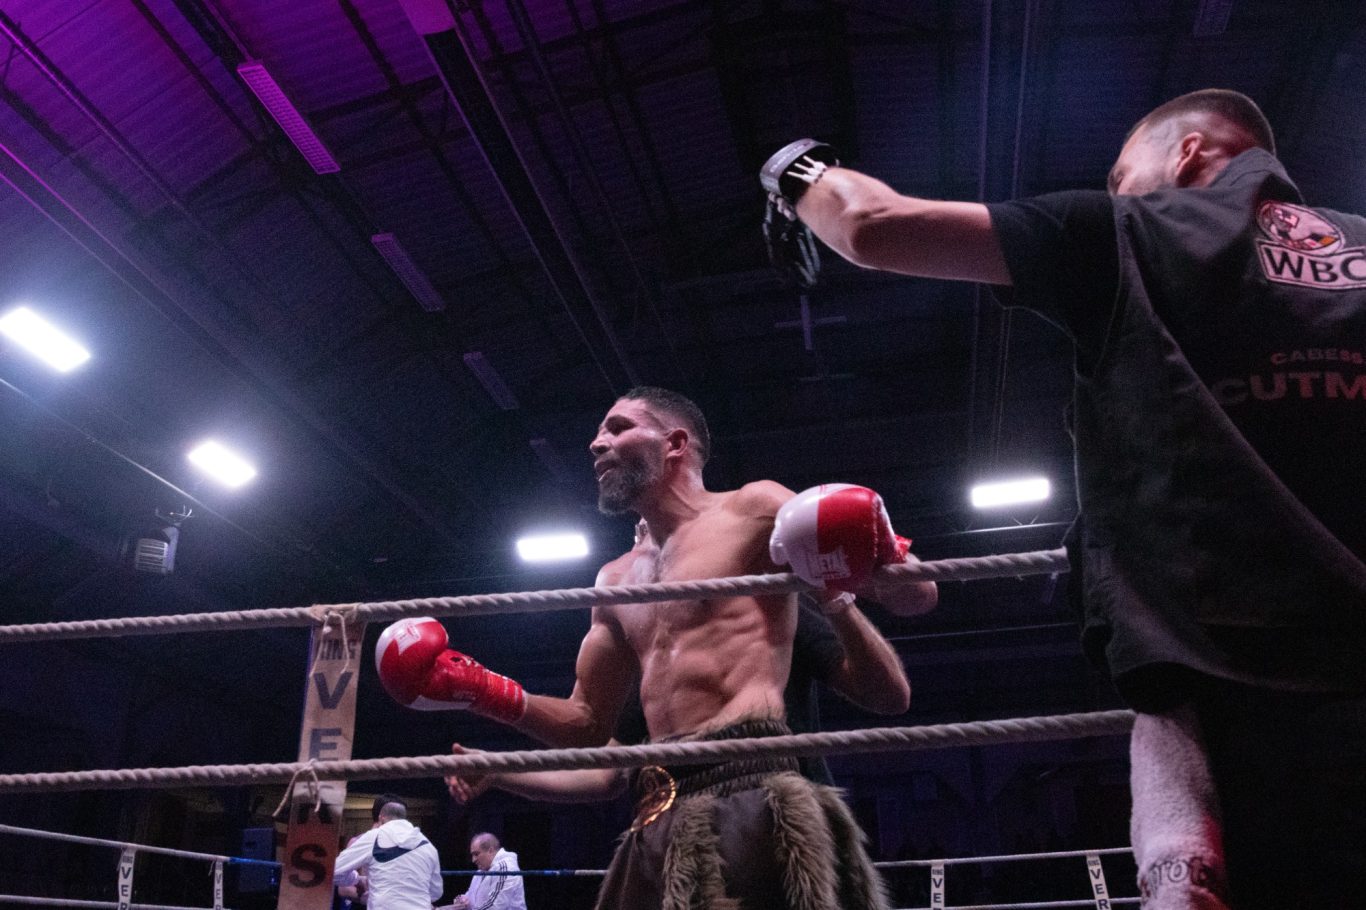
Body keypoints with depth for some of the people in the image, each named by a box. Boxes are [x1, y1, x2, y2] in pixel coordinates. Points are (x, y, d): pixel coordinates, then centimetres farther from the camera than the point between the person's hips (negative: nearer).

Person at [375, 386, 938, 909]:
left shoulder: (754, 511, 3)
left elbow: (917, 595, 0)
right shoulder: (615, 581, 23)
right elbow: (589, 723, 26)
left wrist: (880, 555, -24)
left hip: (752, 795, -6)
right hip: (661, 819, 7)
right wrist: (484, 693, 12)